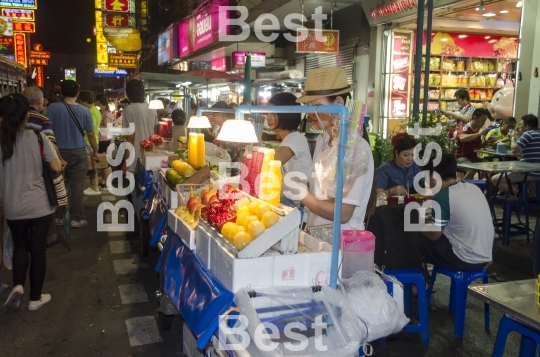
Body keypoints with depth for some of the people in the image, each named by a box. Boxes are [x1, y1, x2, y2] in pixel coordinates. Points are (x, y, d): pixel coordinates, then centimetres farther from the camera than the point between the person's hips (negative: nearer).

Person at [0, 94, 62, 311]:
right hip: (40, 206, -2)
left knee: (20, 246, 22)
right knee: (38, 249, 10)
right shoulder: (38, 137, -11)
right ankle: (36, 297, 20)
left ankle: (17, 285, 3)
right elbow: (56, 168, -13)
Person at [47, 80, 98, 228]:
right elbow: (90, 134, 1)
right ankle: (76, 218, 7)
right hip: (79, 152, -1)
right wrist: (95, 150, 14)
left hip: (59, 152, 1)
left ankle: (59, 216, 22)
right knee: (77, 186, 3)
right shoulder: (84, 110, -4)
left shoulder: (53, 108, -6)